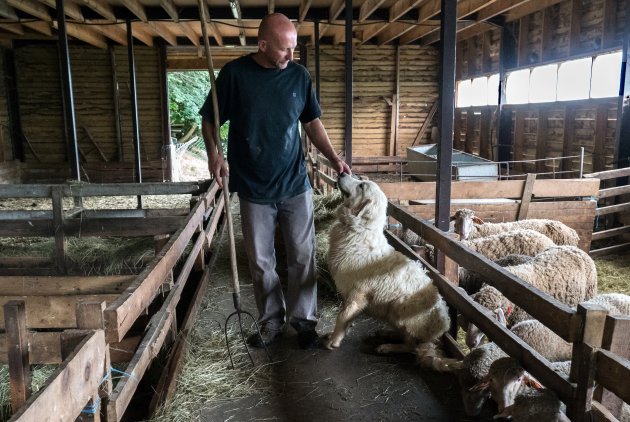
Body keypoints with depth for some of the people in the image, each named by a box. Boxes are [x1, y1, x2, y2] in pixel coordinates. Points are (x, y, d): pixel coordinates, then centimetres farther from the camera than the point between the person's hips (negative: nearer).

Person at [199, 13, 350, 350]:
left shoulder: (299, 75, 1)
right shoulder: (235, 74, -6)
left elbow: (312, 122, 9)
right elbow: (209, 118, 2)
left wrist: (334, 158, -2)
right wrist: (214, 152, -16)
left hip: (296, 184, 1)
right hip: (253, 189, -1)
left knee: (302, 257, 5)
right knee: (260, 261, 9)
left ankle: (303, 320, 21)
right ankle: (271, 320, 26)